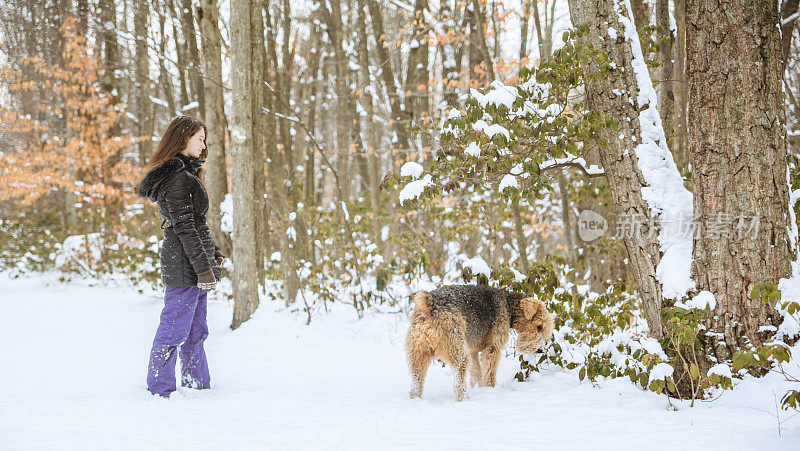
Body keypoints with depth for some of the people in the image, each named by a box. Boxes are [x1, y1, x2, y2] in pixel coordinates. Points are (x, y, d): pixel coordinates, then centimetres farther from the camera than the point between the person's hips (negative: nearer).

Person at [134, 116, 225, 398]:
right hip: (185, 266, -10)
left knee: (195, 331, 15)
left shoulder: (185, 173, 17)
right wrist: (203, 267, -19)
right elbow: (184, 227, -19)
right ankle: (159, 388, 3)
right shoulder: (178, 177, -15)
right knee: (175, 329, -4)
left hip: (189, 265, 10)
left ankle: (198, 384, 23)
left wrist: (214, 253, 22)